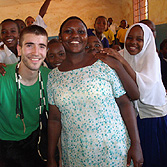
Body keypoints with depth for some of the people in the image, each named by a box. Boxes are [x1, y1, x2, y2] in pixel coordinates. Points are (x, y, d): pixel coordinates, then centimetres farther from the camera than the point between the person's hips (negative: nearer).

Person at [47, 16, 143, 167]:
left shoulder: (105, 65, -8)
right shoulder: (53, 76, 0)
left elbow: (125, 104, -5)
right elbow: (54, 119, 4)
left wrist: (136, 144, -8)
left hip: (113, 148, -2)